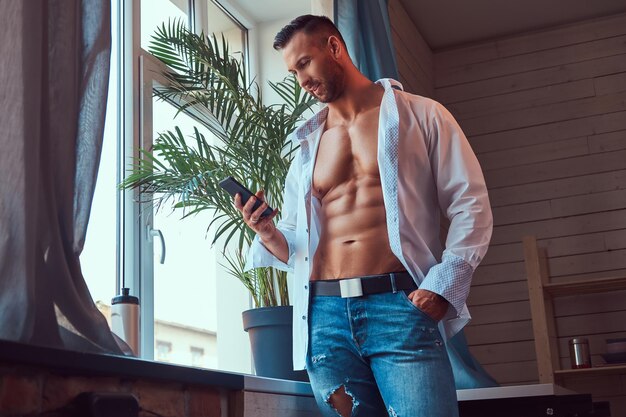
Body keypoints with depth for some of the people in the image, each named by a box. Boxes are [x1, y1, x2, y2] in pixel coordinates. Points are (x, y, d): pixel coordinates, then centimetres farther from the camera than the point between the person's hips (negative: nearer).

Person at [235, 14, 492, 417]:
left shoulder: (420, 115, 7)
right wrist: (267, 232, -2)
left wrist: (443, 285, -12)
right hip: (325, 315, 4)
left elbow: (470, 203, 1)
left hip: (401, 307, -4)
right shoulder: (306, 151, 21)